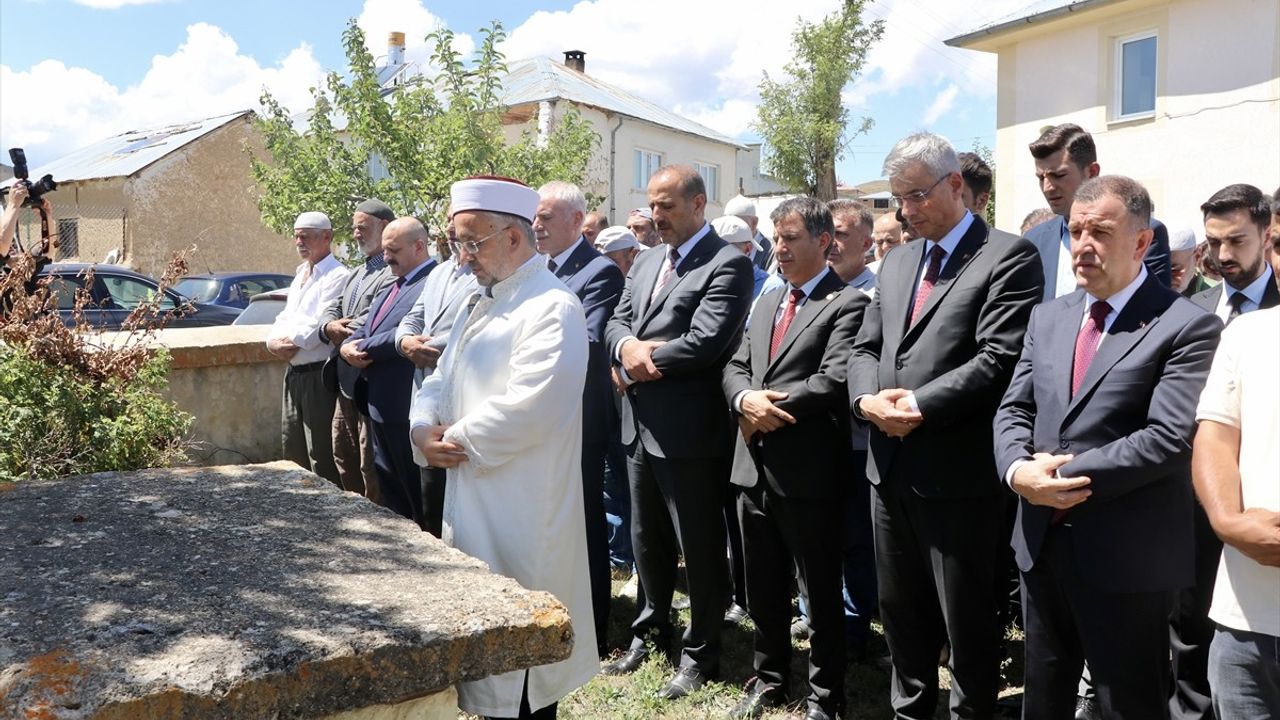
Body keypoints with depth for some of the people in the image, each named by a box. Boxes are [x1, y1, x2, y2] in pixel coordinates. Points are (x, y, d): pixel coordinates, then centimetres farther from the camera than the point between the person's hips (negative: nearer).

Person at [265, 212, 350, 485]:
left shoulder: (337, 276, -12)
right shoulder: (300, 275, 18)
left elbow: (320, 326, -20)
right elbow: (285, 317, 17)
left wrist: (289, 343, -9)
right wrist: (274, 340, -3)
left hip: (319, 373, -9)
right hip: (294, 372, 9)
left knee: (321, 454, -4)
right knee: (293, 449, 19)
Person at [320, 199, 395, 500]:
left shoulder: (395, 272, -14)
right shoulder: (355, 274, 20)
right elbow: (332, 309, 15)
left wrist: (344, 334, -9)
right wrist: (330, 326, -8)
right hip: (346, 381, 10)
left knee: (371, 464, -4)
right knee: (344, 457, 19)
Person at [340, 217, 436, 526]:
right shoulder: (390, 288, 18)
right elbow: (364, 329, 16)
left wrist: (363, 348, -10)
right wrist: (348, 347, -7)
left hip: (407, 411, -10)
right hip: (380, 408, 10)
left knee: (416, 497, 3)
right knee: (389, 493, 18)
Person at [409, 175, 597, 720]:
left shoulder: (552, 308, -16)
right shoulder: (481, 305, 15)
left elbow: (524, 410, -26)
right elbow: (440, 382, 15)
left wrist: (457, 441, -13)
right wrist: (424, 429, -5)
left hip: (520, 516, -9)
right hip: (472, 503, 9)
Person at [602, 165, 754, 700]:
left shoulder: (728, 264, -12)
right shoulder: (645, 263, 14)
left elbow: (705, 342, -23)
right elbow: (617, 321, 9)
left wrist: (638, 365, -12)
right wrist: (626, 346, -15)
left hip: (689, 429, -8)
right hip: (640, 424, 8)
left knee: (699, 545, 7)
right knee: (647, 539, 20)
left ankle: (701, 652, 24)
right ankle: (651, 629, 39)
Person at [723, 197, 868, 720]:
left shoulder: (847, 304, -9)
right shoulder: (767, 302, 16)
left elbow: (835, 381, -20)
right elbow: (735, 367, 11)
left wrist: (772, 406, -13)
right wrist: (745, 399, -11)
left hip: (808, 472, -7)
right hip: (755, 466, 7)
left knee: (819, 593, 8)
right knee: (763, 588, 19)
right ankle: (770, 678, 37)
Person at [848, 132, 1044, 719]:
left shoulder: (1008, 256, -7)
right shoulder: (896, 261, 16)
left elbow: (998, 359, -17)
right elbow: (866, 347, 13)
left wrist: (920, 405, -20)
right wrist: (867, 398, -7)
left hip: (957, 472, -7)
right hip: (890, 466, 7)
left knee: (966, 619, 7)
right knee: (900, 610, 19)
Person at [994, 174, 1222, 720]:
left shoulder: (1187, 327, -10)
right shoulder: (1048, 317, 10)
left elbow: (1170, 437, -20)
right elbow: (1013, 410, 7)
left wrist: (1071, 473, -19)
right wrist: (1019, 470, -13)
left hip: (1127, 556, -6)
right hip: (1041, 542, 6)